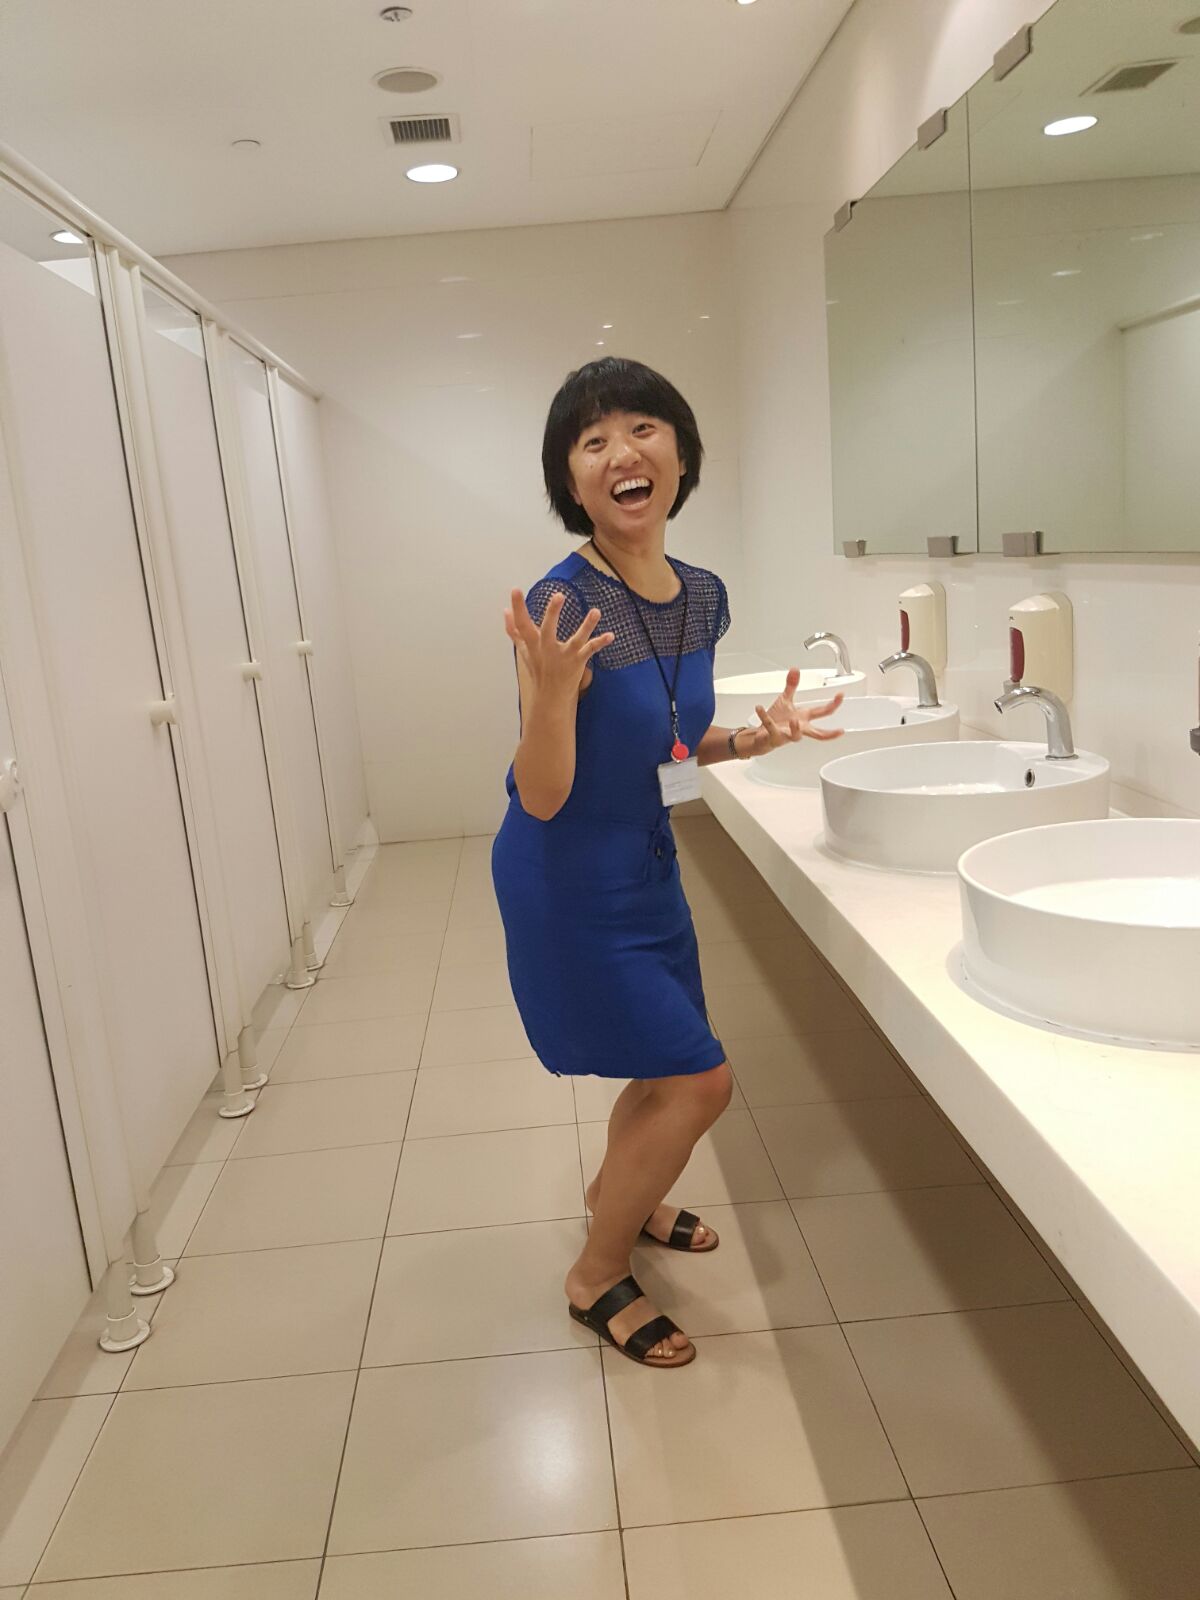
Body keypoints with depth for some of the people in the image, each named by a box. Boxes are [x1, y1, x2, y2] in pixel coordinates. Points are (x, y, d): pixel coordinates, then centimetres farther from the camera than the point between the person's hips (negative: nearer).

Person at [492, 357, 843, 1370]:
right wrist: (553, 688, -40)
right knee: (700, 1078, -1)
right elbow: (543, 798, -23)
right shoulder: (561, 604, -25)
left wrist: (757, 738, -7)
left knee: (668, 1069, 22)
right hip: (567, 879, -7)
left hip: (647, 863, 7)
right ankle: (598, 1276, 24)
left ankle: (618, 1193, 55)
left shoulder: (702, 596, -3)